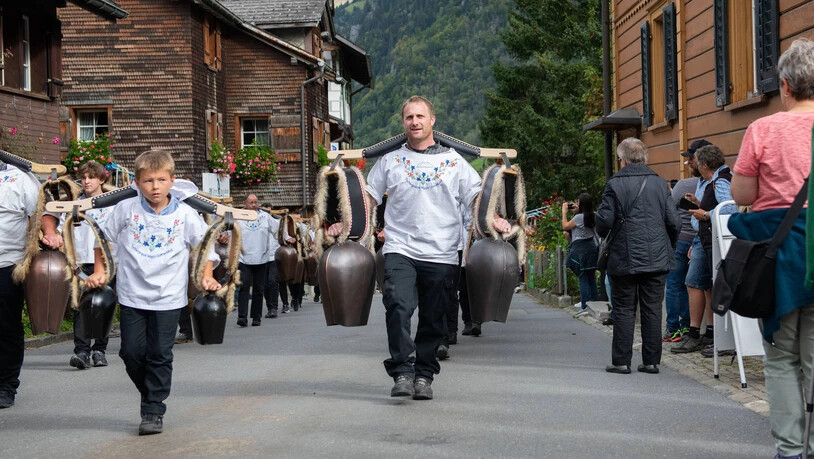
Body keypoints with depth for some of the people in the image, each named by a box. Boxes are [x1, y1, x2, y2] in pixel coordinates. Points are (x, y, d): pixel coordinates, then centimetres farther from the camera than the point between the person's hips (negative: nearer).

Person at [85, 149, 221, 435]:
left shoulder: (185, 214, -4)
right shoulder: (126, 210, -3)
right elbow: (103, 237, 10)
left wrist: (207, 276, -2)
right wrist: (99, 271, 8)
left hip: (168, 297, -1)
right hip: (132, 295, 1)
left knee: (160, 355, 0)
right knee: (132, 352, 2)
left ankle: (153, 411, 10)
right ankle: (150, 393, 27)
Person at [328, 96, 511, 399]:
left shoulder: (453, 160, 12)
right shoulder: (389, 161, 12)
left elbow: (477, 196, 12)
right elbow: (367, 198, 13)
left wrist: (494, 219, -7)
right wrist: (344, 223, -1)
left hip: (441, 255, 1)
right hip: (400, 251, -1)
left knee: (432, 320, 6)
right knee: (399, 306, -22)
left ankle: (424, 375, 19)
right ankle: (402, 373, -21)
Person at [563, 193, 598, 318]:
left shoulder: (579, 217, -14)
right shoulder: (592, 217, 8)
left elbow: (565, 226, -3)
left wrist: (564, 212, 6)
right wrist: (577, 210, 24)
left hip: (580, 248, -7)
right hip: (591, 246, 7)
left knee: (583, 279, -7)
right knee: (591, 278, 9)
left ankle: (584, 307, -10)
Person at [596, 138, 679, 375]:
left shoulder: (615, 184, -6)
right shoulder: (660, 183, 5)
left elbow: (604, 221, -10)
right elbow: (673, 222, 4)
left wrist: (603, 234, 13)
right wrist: (669, 247, 20)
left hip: (625, 259, -3)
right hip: (657, 258, 3)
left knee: (624, 310, 3)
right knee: (652, 310, 6)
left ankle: (621, 361, 3)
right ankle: (651, 361, 8)